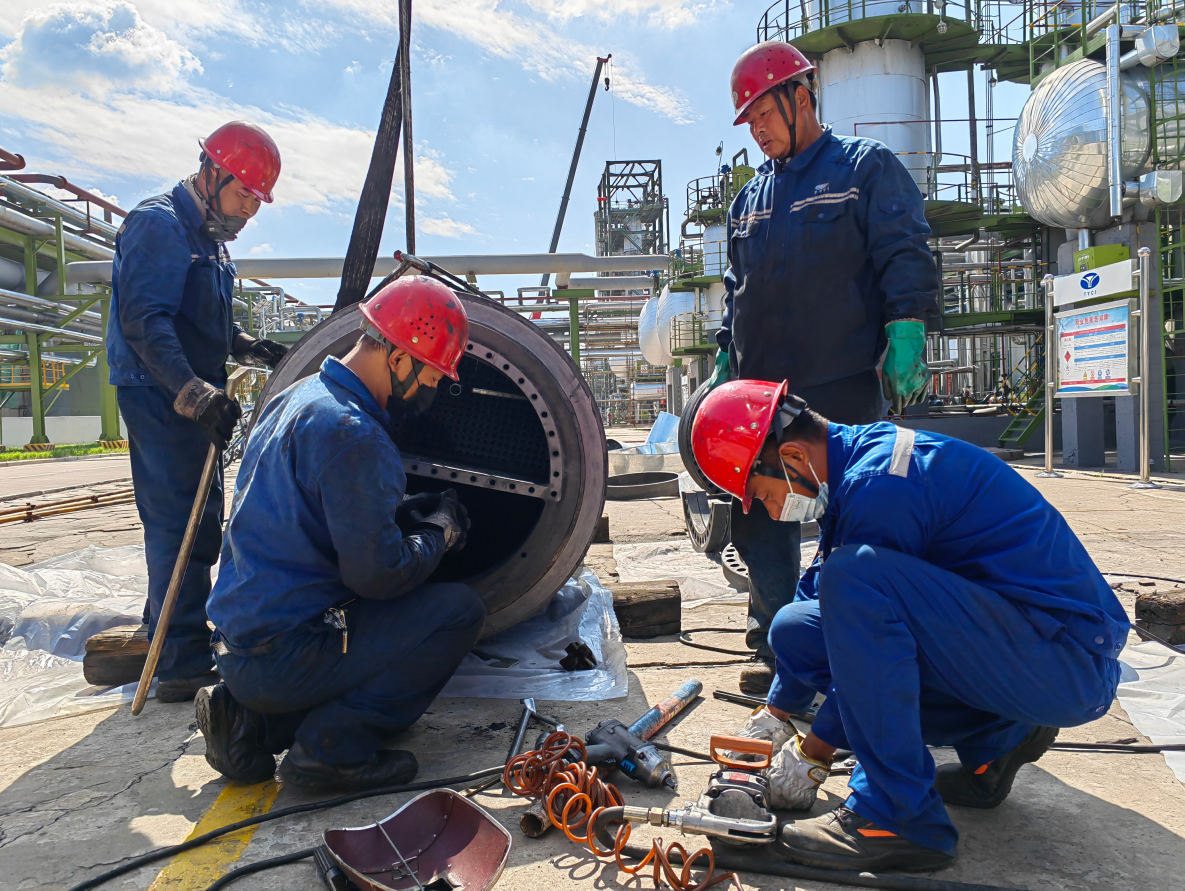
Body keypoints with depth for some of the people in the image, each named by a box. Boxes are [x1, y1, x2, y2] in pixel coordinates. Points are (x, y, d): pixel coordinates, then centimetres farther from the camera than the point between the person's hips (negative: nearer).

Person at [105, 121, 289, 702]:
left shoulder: (210, 238, 20)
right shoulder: (159, 225, -12)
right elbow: (144, 322, -24)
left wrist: (253, 349, 9)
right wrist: (192, 391, -33)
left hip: (187, 400, 10)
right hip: (157, 396, -10)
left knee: (199, 523, 15)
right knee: (181, 525, -10)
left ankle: (167, 640, 30)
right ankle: (183, 666, -4)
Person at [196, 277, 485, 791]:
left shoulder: (295, 400, 11)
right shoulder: (350, 433, -21)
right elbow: (378, 573, -21)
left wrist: (413, 512, 13)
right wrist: (439, 532, -3)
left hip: (235, 641, 10)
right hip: (283, 655, -9)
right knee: (460, 609, -6)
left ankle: (252, 719, 14)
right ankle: (334, 743, -7)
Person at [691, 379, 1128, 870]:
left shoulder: (879, 486, -23)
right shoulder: (860, 454, 8)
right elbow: (818, 592, 18)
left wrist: (813, 754, -4)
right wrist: (774, 713, 23)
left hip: (1069, 657, -9)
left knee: (856, 579, -29)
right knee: (795, 628, 6)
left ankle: (899, 817, -17)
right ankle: (996, 739, 12)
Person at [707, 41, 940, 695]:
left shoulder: (866, 167, 5)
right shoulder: (750, 198, 21)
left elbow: (906, 257, -3)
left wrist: (905, 330, -15)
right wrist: (724, 359, 19)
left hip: (842, 390, -6)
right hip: (760, 391, 6)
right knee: (758, 523, 6)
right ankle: (780, 650, 19)